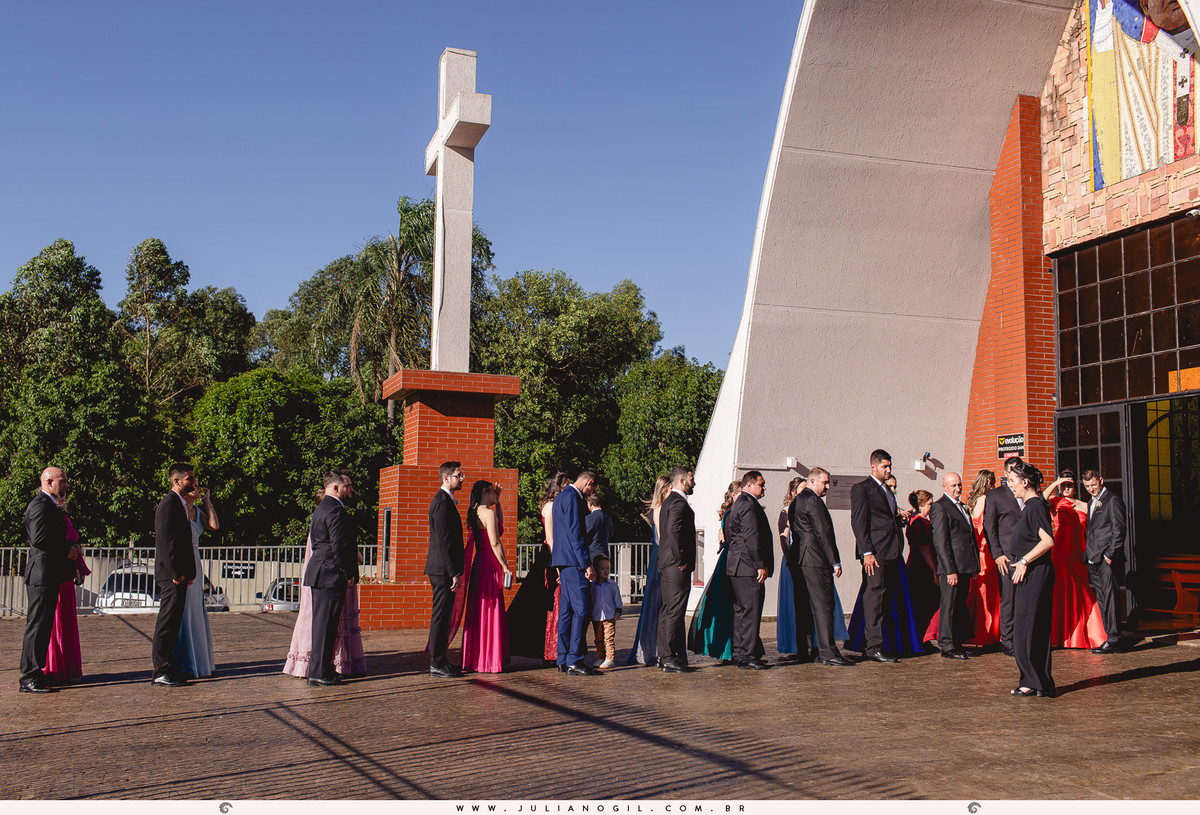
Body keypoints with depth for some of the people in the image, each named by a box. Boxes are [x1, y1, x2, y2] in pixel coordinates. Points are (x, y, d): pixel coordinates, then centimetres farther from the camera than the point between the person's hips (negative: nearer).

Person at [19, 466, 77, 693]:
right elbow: (39, 539, -24)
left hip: (48, 576, 11)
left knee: (42, 626, 14)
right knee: (37, 626, -7)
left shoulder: (49, 505, 20)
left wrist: (70, 549, 12)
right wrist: (67, 550, -15)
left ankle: (33, 674, 21)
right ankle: (29, 678, -3)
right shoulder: (41, 505, -13)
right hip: (42, 574, -11)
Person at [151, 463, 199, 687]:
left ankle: (167, 667, 20)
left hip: (178, 574, 10)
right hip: (171, 575, -10)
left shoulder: (181, 504, 18)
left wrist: (189, 572, 14)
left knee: (173, 622, 13)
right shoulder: (169, 504, -13)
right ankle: (161, 671, -1)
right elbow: (165, 541, -19)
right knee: (167, 622, -6)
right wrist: (176, 573, -19)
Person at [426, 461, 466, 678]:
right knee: (441, 616, -5)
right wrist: (453, 572, -22)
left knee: (442, 616, 14)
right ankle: (437, 664, -1)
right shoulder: (443, 502, -15)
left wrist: (455, 570, 20)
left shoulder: (445, 500, 18)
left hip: (443, 569, 10)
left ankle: (438, 660, 21)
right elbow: (443, 541, -21)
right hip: (443, 569, -10)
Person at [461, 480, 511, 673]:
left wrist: (497, 501, 24)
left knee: (479, 612, 13)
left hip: (479, 563, 9)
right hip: (489, 565, -9)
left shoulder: (476, 512, 14)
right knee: (490, 612, -3)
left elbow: (498, 524, 31)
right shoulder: (488, 512, -13)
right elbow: (495, 543, -18)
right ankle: (488, 661, 1)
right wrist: (505, 566, -14)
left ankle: (474, 659, 19)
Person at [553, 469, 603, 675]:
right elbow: (575, 533, -18)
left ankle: (563, 660, 14)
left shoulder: (562, 497, 20)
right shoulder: (571, 497, -12)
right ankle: (574, 661, -10)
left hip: (565, 562, 11)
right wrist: (587, 564, -19)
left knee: (566, 610, 11)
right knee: (581, 610, -10)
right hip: (573, 561, -11)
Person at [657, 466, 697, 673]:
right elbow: (674, 530, -25)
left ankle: (664, 656, 18)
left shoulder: (668, 502, 19)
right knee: (674, 612, -8)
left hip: (666, 564, 11)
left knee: (666, 611, 12)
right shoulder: (679, 503, -13)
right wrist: (681, 561, -18)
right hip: (677, 567, -10)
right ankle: (670, 658, -6)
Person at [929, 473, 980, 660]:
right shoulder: (939, 507, -8)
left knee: (960, 607, 12)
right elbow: (940, 542, -13)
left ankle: (957, 642, 19)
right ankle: (946, 646, 3)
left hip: (965, 567, 8)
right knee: (948, 606, -3)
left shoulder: (962, 507, 20)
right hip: (951, 567, -8)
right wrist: (950, 570, -18)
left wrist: (975, 566, 15)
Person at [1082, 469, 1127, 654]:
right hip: (1093, 559, 9)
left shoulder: (1113, 500, -6)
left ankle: (1113, 639, -5)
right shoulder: (1091, 503, 20)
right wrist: (1088, 553, 14)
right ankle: (1109, 636, 14)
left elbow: (1119, 530, -12)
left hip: (1107, 558, -9)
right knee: (1100, 598, 9)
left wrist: (1110, 554, -16)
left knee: (1109, 597, -8)